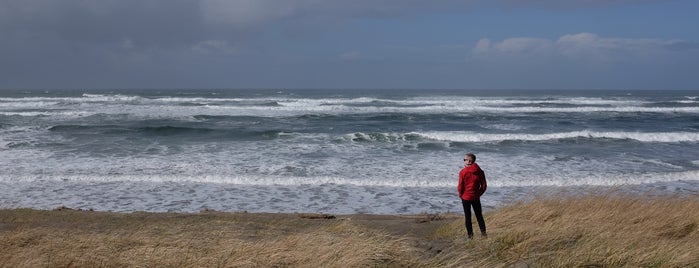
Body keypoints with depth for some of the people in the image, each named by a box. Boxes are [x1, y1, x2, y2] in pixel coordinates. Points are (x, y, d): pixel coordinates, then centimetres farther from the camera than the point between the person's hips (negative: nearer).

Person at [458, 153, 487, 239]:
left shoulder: (463, 172, -14)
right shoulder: (480, 171, -3)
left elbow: (460, 186, -12)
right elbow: (484, 186, -1)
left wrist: (460, 195, 4)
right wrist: (478, 194, 11)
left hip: (465, 197, -3)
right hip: (476, 197, 3)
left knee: (468, 216, 6)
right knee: (479, 215, 13)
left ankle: (470, 234, 7)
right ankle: (483, 232, 11)